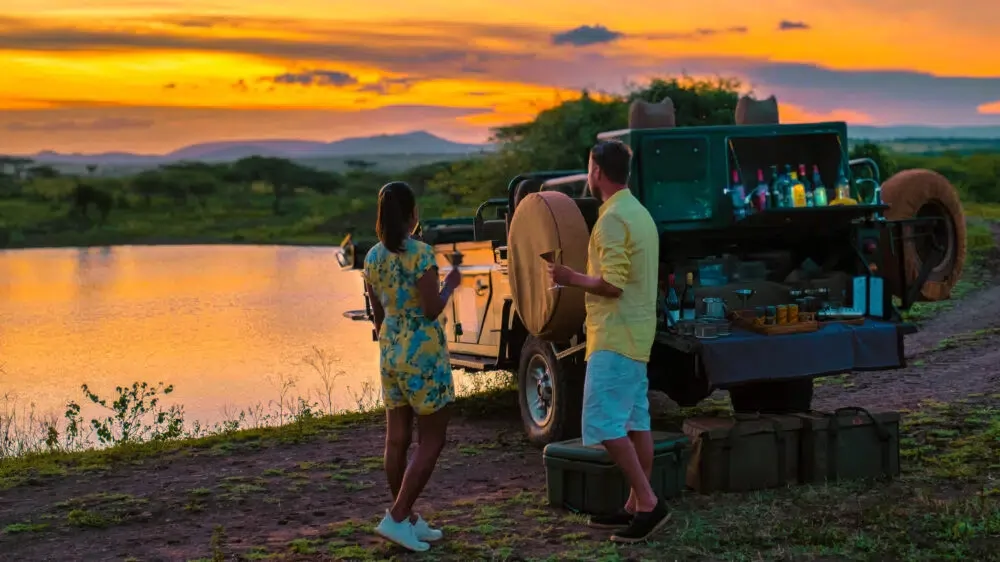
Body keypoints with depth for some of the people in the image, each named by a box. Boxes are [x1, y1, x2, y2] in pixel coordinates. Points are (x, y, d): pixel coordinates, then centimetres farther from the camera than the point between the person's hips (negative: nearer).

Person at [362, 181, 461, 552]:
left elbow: (378, 315, 12)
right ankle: (397, 518, -7)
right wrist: (451, 284, 1)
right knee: (431, 441, 1)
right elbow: (432, 310, -16)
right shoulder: (421, 254, -16)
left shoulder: (372, 257, 5)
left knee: (397, 439, 11)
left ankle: (408, 521, 19)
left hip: (390, 350, 7)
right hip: (423, 352, -7)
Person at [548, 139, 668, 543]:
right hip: (636, 334, 10)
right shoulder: (638, 213, 15)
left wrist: (571, 278, -9)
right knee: (635, 422, 10)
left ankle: (648, 502, -12)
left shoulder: (612, 219, -17)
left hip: (615, 338, -10)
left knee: (603, 424, -10)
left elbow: (611, 283, -23)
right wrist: (582, 277, 21)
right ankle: (636, 507, 13)